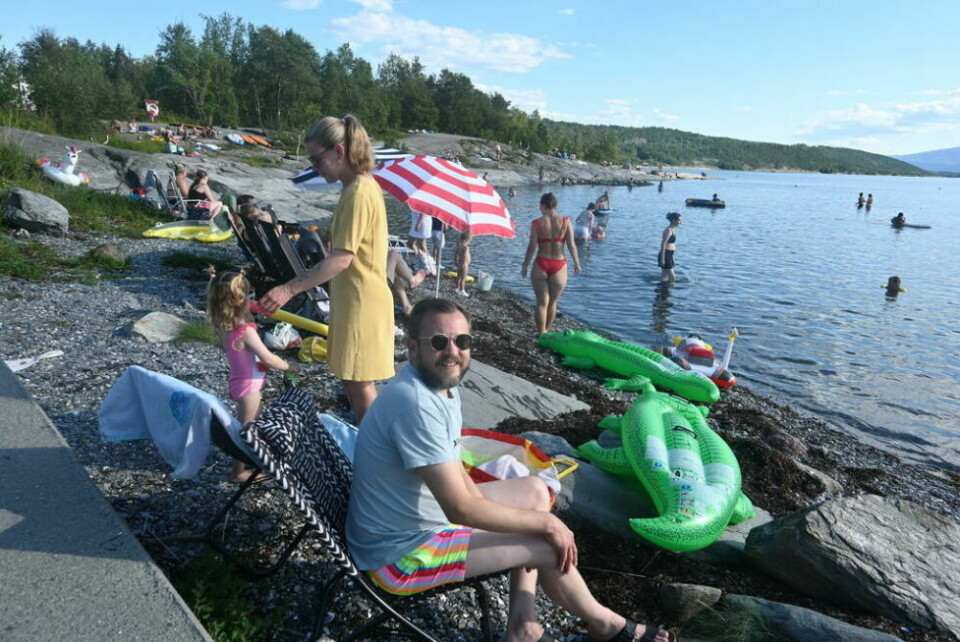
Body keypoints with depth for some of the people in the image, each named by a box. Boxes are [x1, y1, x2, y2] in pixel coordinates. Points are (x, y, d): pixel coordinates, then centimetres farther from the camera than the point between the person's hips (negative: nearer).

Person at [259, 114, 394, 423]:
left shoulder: (359, 192, -20)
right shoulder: (359, 186, 10)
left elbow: (341, 258, -25)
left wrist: (290, 289, -25)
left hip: (361, 303, -10)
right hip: (354, 299, 10)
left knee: (359, 382, 1)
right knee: (351, 379, 18)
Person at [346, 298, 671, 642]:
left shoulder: (442, 385, 0)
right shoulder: (416, 405, -31)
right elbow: (462, 510, -30)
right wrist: (548, 522, -18)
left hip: (425, 512, 10)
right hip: (400, 551, -10)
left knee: (534, 490, 13)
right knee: (548, 544, -10)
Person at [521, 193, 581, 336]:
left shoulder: (536, 223, -5)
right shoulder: (566, 222, -2)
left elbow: (532, 247, -7)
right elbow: (571, 245, -4)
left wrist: (525, 265, 3)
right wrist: (576, 263, 9)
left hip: (541, 265, -1)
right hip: (559, 265, 1)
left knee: (542, 302, 8)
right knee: (553, 302, 17)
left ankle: (541, 334, 7)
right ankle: (546, 331, 29)